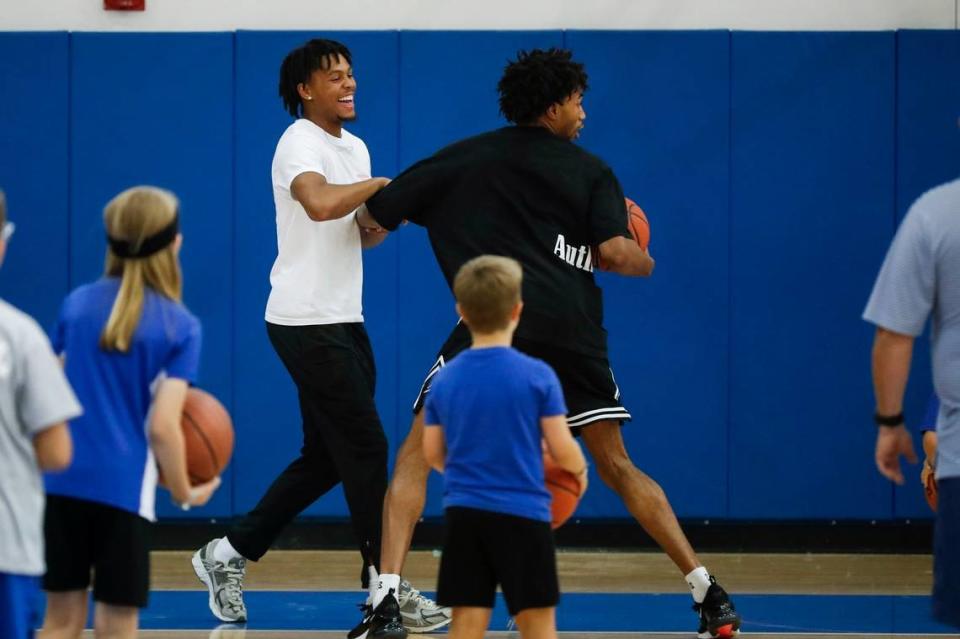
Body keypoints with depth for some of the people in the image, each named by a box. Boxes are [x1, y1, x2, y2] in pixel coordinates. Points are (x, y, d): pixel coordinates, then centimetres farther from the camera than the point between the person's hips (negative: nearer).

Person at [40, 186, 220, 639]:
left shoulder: (77, 304, 6)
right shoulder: (180, 327, -5)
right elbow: (162, 427, -11)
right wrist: (184, 493, 3)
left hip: (62, 482, 4)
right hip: (124, 488, -4)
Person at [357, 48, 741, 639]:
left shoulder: (464, 158, 17)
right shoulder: (591, 171, 14)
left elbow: (373, 217, 19)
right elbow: (616, 254, -1)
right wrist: (644, 261, 23)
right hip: (572, 328, 2)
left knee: (417, 453, 7)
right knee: (617, 467, 15)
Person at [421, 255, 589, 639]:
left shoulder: (443, 380, 3)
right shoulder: (537, 376, -8)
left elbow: (433, 455, 10)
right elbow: (562, 450, -6)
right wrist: (580, 470, 17)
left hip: (464, 514, 3)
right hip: (522, 514, -3)